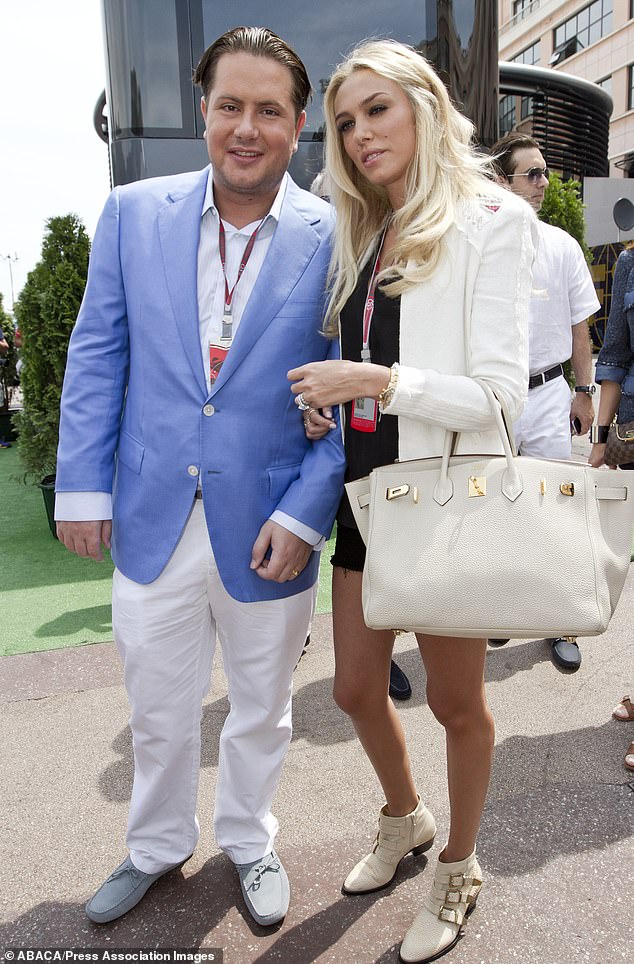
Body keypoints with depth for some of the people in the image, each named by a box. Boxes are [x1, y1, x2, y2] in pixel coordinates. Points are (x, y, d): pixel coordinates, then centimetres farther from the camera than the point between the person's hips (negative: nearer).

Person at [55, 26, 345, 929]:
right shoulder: (133, 213, 0)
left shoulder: (333, 238, -7)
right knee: (159, 711, 20)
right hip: (152, 525, 2)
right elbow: (96, 358, 4)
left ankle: (249, 840, 48)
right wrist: (83, 485, 1)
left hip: (268, 531, -1)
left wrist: (305, 514, -12)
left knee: (260, 712, 20)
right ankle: (157, 846, 48)